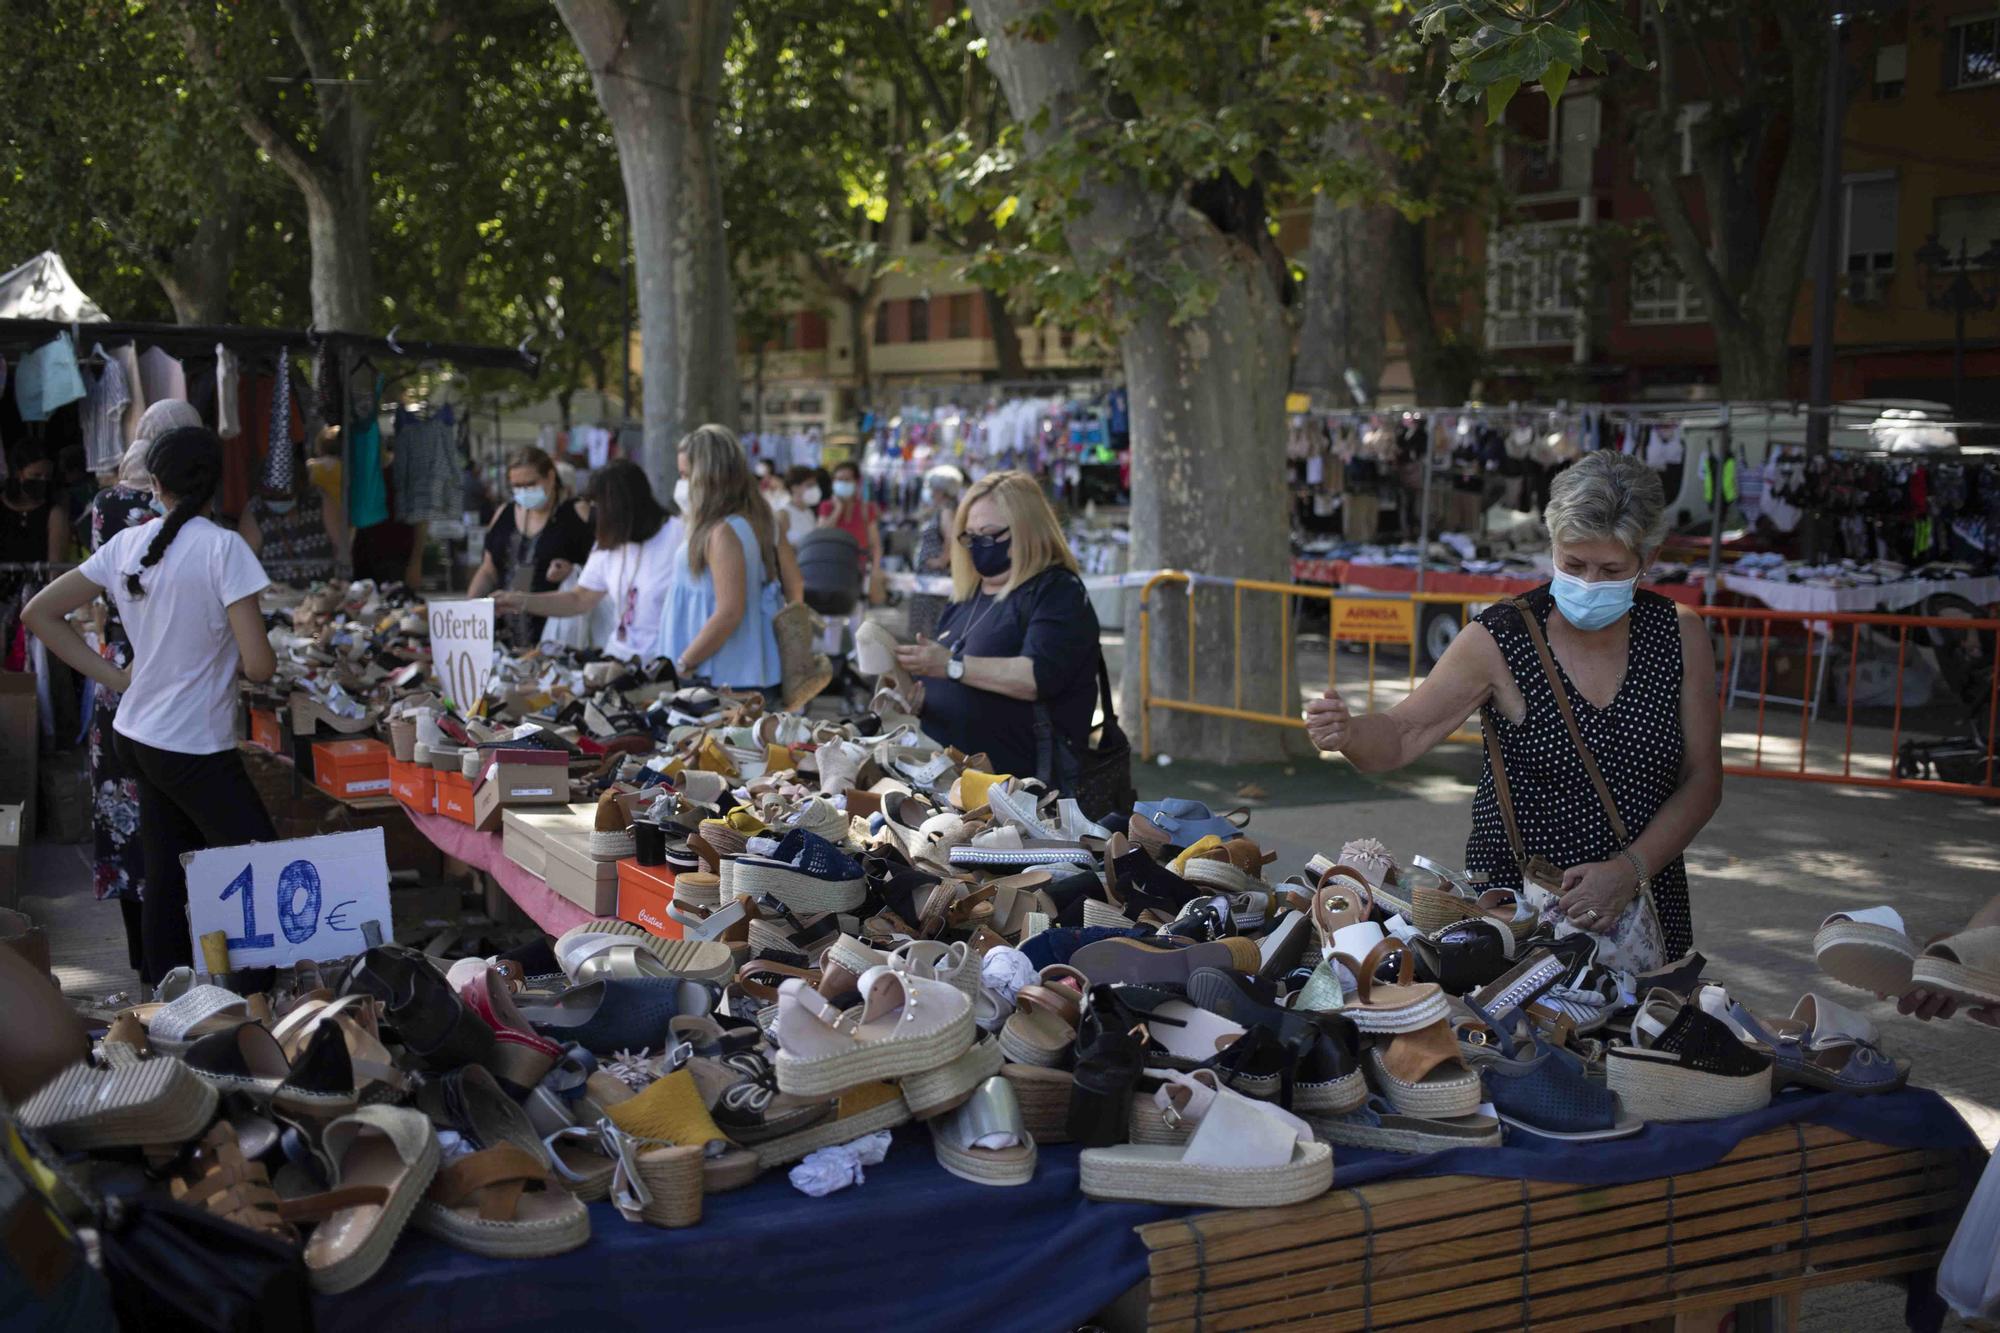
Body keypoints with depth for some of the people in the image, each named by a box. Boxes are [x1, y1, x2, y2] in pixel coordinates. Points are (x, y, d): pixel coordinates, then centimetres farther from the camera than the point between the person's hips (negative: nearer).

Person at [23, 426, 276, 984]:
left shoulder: (126, 545, 4)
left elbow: (38, 613, 11)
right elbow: (260, 664, -19)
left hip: (137, 735, 7)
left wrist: (115, 676, 9)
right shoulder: (223, 547, -15)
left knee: (167, 875, 14)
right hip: (194, 746, -7)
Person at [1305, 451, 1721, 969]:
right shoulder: (1501, 639, -9)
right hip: (1513, 901, -2)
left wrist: (1630, 869, -12)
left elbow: (1701, 780, 1)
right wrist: (1345, 732, -30)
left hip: (1643, 910, 3)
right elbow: (1402, 735, -8)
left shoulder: (1680, 635, -1)